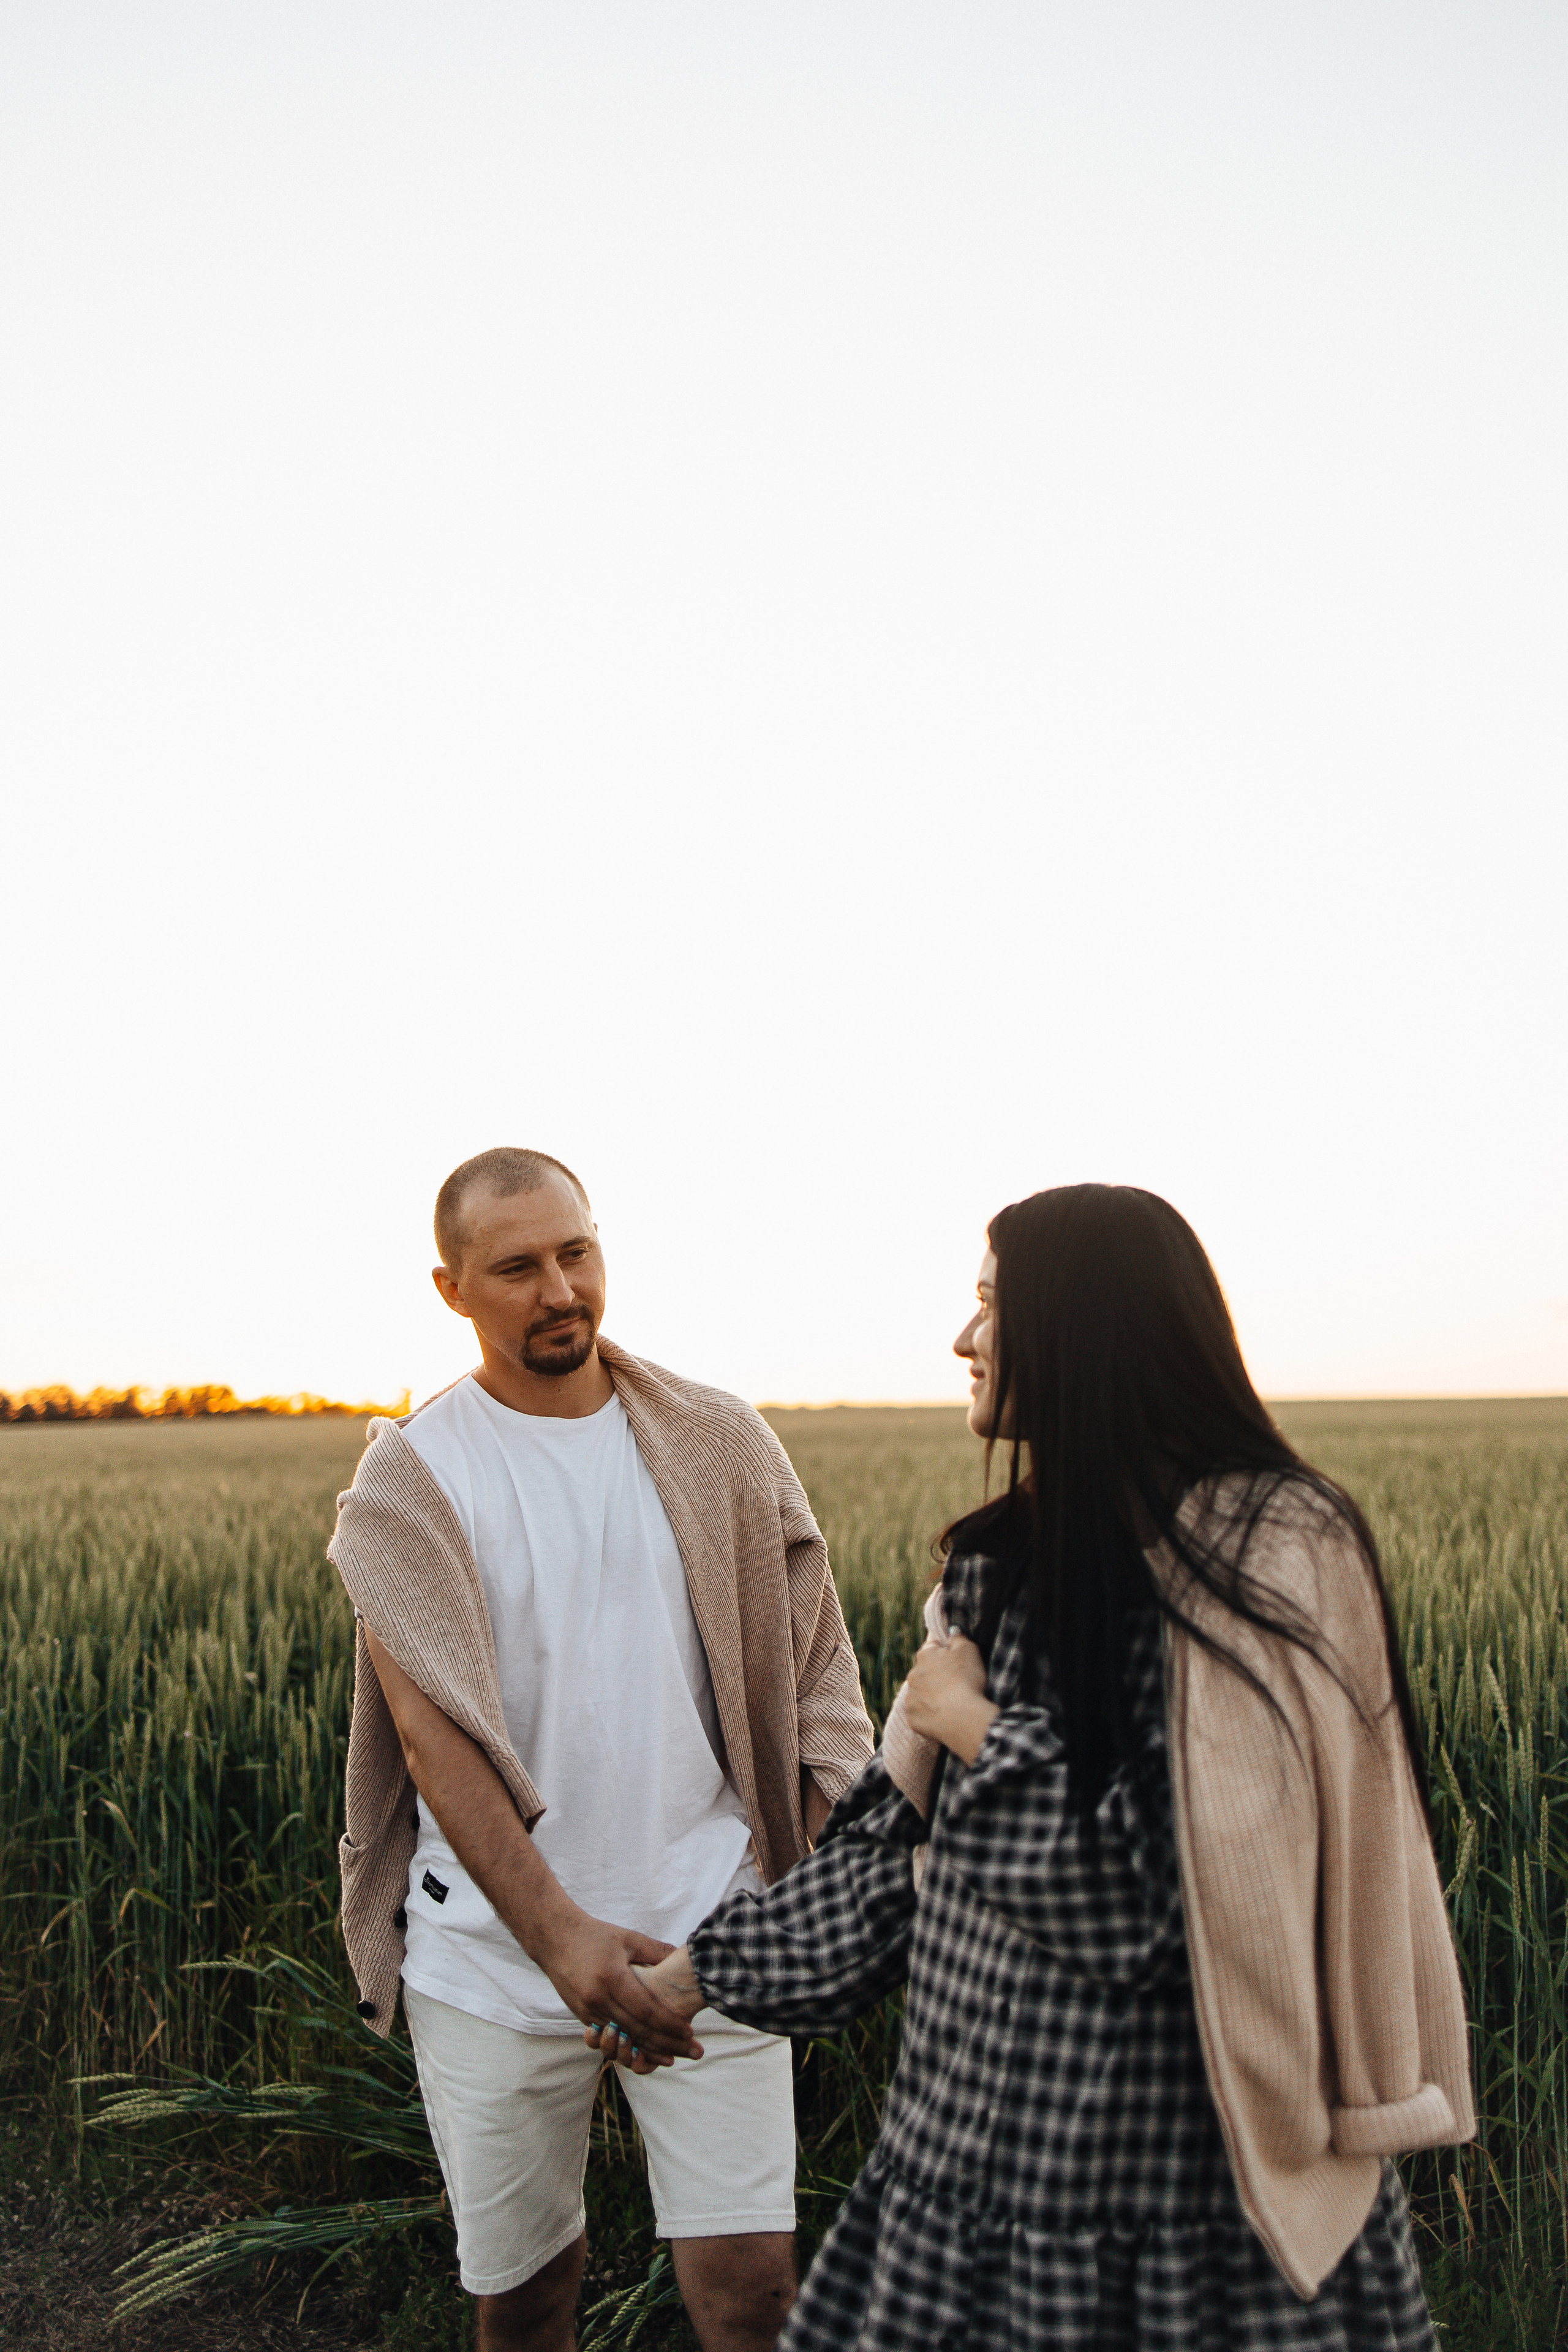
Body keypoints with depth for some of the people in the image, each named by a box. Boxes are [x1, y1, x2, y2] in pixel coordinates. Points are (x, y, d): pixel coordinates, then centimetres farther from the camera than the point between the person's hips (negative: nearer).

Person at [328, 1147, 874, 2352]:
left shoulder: (723, 1444, 0)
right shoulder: (409, 1479, -8)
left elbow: (814, 1658, 2)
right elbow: (435, 1723, -19)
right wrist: (558, 1933, -32)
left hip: (709, 1928, 1)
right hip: (497, 1951, 0)